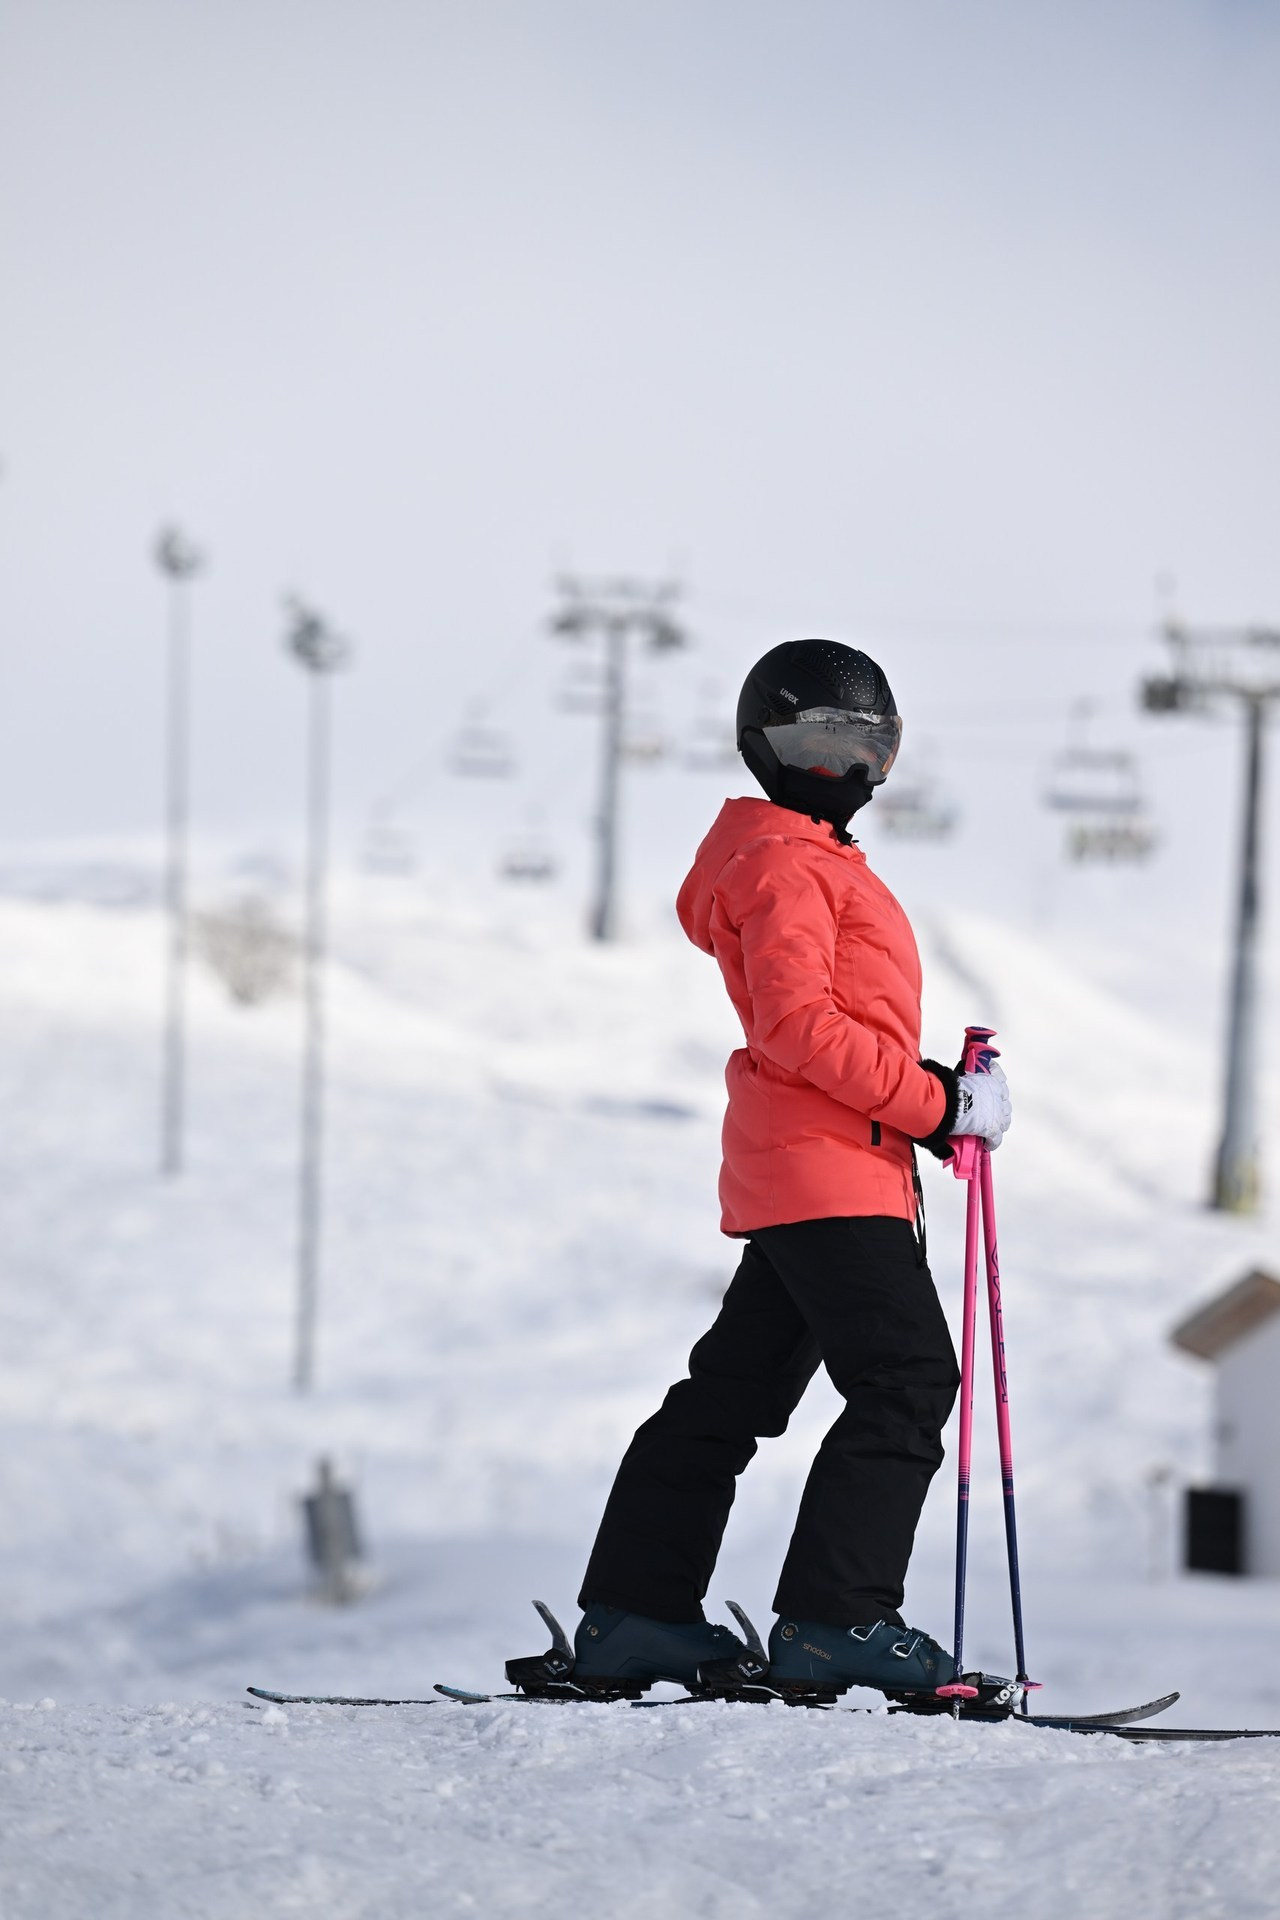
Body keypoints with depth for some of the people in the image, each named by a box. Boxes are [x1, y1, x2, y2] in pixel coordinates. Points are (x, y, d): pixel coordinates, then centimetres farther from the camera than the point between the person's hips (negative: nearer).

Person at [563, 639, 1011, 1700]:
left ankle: (633, 1616, 14)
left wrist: (935, 1095, 10)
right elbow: (797, 1027, -20)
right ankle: (835, 1621, -15)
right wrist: (939, 1104, -18)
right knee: (906, 1381, -13)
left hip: (792, 1175, 11)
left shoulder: (820, 862, 24)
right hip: (828, 1174, -11)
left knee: (734, 1391, 11)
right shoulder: (783, 866, -9)